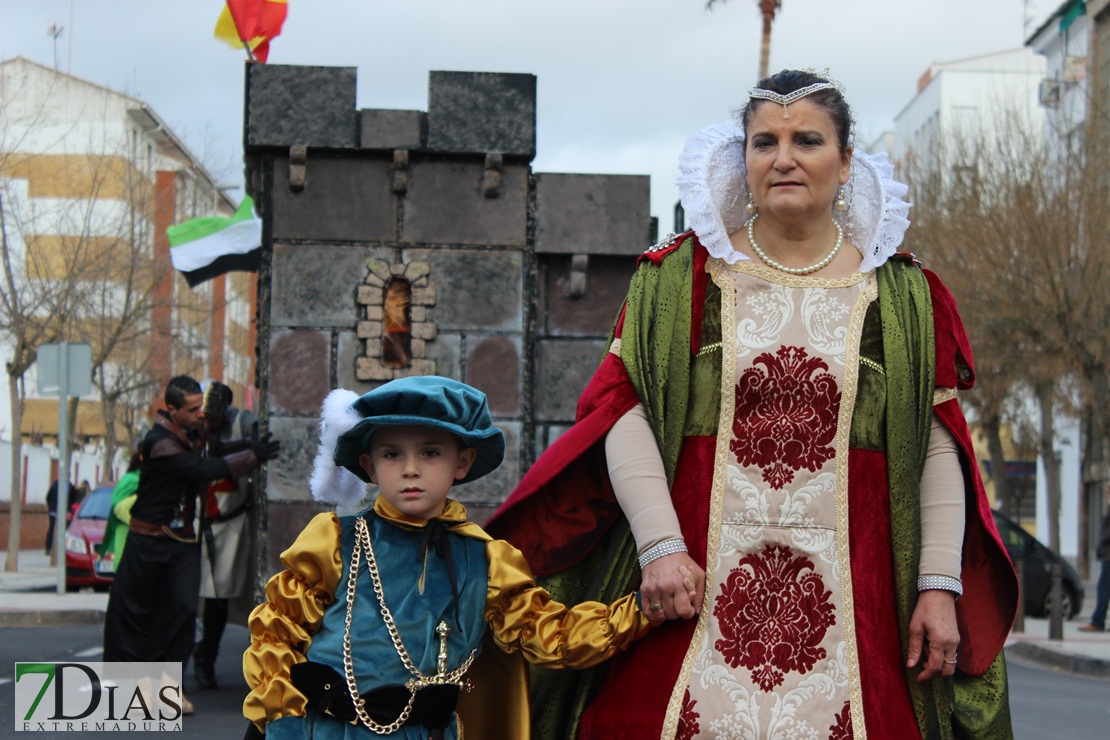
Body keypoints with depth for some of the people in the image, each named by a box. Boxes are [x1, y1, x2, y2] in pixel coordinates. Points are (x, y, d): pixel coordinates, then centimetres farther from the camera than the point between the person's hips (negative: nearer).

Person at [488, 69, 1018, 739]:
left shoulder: (901, 295, 9)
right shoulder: (679, 277, 8)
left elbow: (937, 446, 7)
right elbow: (624, 412, 1)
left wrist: (941, 585, -1)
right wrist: (659, 546, -11)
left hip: (849, 601, 1)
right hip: (695, 586, 0)